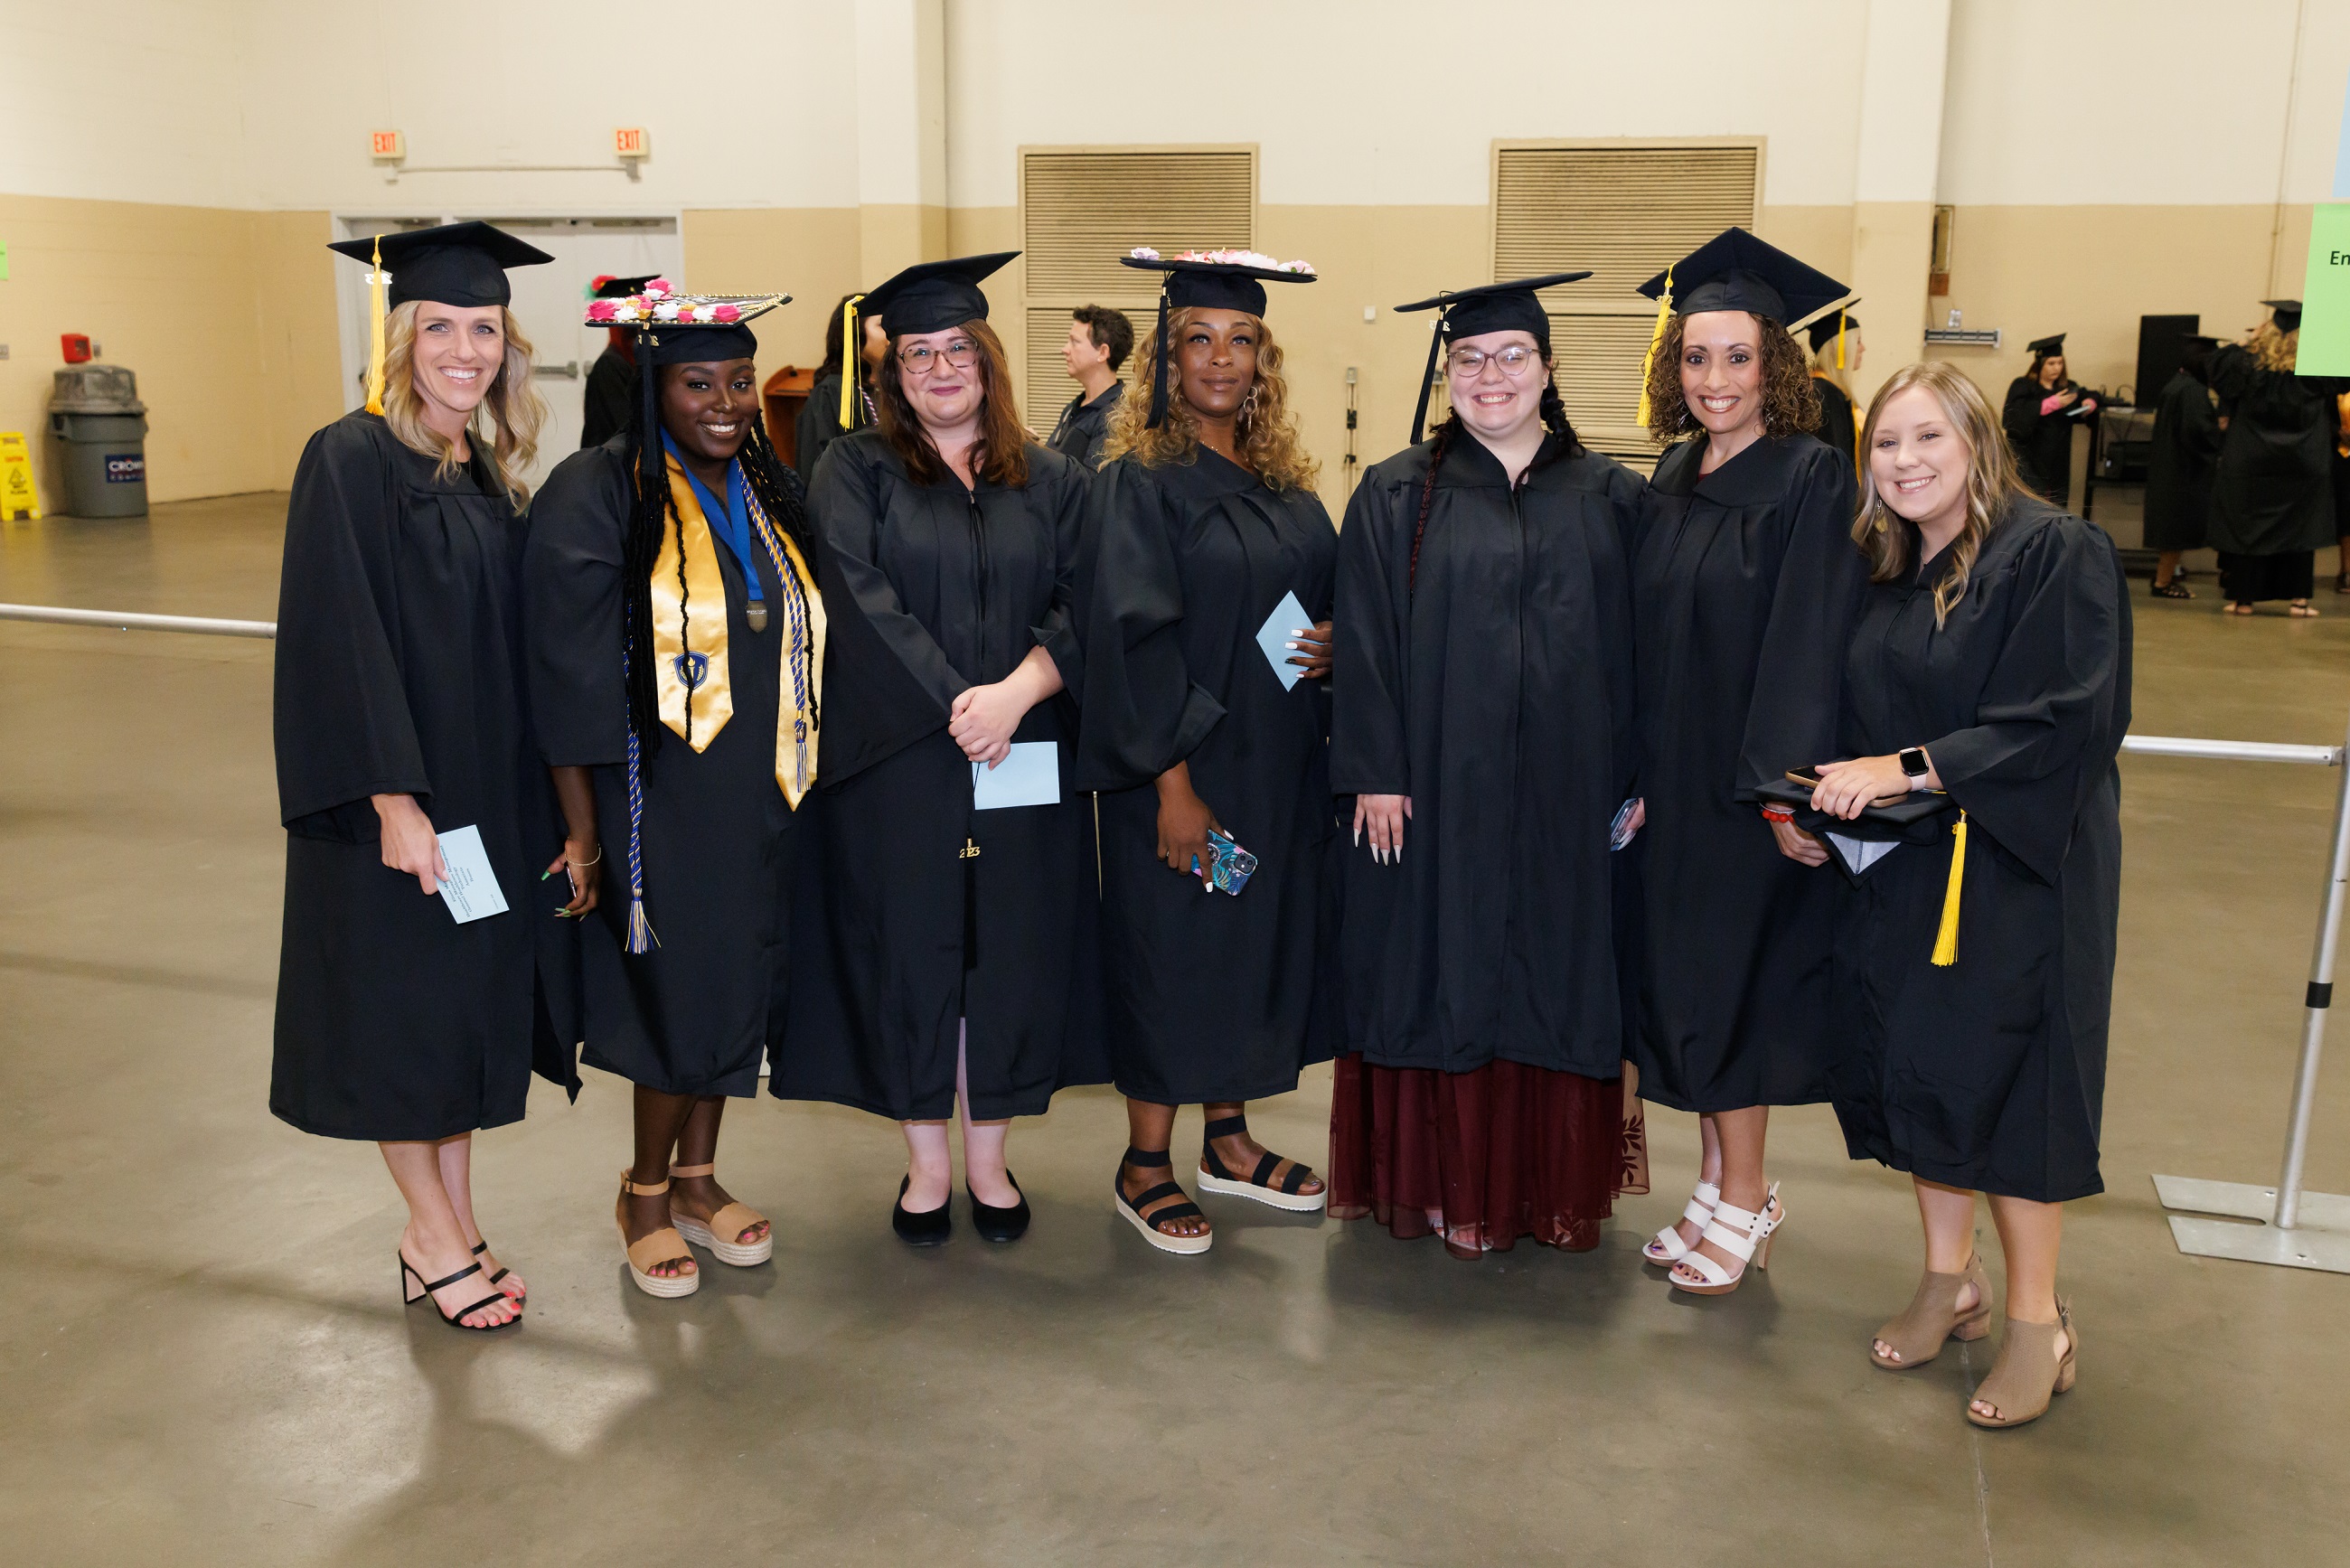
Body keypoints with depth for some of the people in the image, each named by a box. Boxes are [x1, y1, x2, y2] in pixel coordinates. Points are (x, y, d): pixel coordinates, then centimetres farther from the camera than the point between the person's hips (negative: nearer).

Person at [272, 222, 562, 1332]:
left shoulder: (490, 473, 9)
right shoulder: (349, 464, -13)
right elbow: (339, 645, -18)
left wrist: (541, 799, 9)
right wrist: (392, 797, -22)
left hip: (488, 791, 7)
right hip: (392, 795, -7)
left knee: (471, 1006, 13)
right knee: (402, 1011, 6)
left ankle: (451, 1223, 27)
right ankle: (432, 1234, 21)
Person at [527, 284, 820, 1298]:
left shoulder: (772, 493, 8)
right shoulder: (596, 495, -12)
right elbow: (568, 682, -13)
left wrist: (799, 787, 11)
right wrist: (582, 832, -15)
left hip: (764, 799, 6)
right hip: (660, 801, -6)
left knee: (738, 991, 13)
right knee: (683, 999, 2)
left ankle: (697, 1178, 31)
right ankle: (647, 1193, 25)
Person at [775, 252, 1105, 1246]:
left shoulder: (1050, 482, 10)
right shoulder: (855, 472, 4)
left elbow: (1085, 604, -1)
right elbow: (859, 600, -10)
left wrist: (1019, 690, -18)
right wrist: (953, 704, -18)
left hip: (1024, 765, 2)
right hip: (898, 763, -2)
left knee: (1011, 950, 6)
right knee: (909, 951, 4)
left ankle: (987, 1157, 21)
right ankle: (926, 1161, 19)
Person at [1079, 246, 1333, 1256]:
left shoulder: (1284, 482, 9)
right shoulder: (1139, 483, -11)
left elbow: (1326, 589, 19)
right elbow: (1132, 638, -16)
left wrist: (1336, 636, -5)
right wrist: (1173, 782, -21)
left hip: (1279, 762, 7)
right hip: (1183, 767, -6)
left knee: (1258, 941, 14)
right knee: (1173, 952, 2)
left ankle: (1229, 1139, 30)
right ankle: (1144, 1164, 18)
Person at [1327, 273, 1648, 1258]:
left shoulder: (1607, 498, 7)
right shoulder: (1398, 496, 1)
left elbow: (1631, 648, 6)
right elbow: (1365, 646, -3)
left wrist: (1633, 779, 0)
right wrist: (1375, 772, -10)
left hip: (1565, 793, 2)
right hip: (1438, 793, -2)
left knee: (1559, 976, 9)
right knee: (1448, 976, 4)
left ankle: (1558, 1184, 23)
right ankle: (1454, 1185, 17)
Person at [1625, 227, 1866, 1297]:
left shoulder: (1811, 483, -12)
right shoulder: (1671, 481, 8)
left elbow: (1810, 645, -17)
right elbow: (1647, 636, 10)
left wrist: (1787, 789, -22)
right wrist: (1633, 772, 6)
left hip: (1755, 780, -7)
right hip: (1672, 776, 7)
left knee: (1729, 983, 2)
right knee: (1682, 978, 12)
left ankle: (1742, 1199, 19)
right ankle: (1720, 1183, 27)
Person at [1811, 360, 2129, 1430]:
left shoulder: (2056, 556, -12)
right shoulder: (1886, 575, 9)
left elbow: (2063, 722, -20)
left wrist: (1910, 768, -23)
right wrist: (1828, 794, -4)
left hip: (2016, 869, -6)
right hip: (1900, 868, 6)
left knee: (2001, 1079, -1)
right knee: (1913, 1068, 10)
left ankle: (2037, 1323, 15)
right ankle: (1951, 1283, 27)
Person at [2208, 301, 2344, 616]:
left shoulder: (2247, 362, -7)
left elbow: (2217, 361, 11)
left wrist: (2248, 341, 13)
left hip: (2249, 463, 0)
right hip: (2304, 465, 0)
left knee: (2247, 528, 5)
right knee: (2300, 529, 7)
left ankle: (2243, 597, 6)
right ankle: (2297, 597, 7)